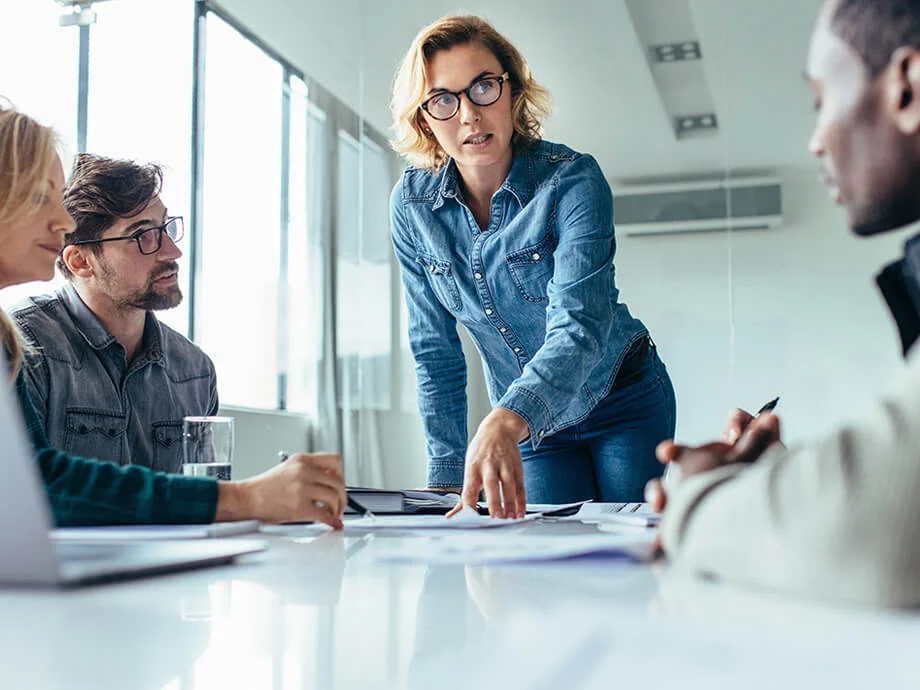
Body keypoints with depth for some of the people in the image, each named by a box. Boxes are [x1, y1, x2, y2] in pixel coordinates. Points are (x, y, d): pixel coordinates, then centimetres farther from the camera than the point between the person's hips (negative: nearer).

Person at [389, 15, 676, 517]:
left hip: (622, 404, -2)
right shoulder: (412, 204, -11)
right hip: (530, 424, 3)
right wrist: (448, 474, -9)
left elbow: (579, 325, -37)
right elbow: (435, 350, -5)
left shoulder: (573, 179, -23)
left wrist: (505, 421, -55)